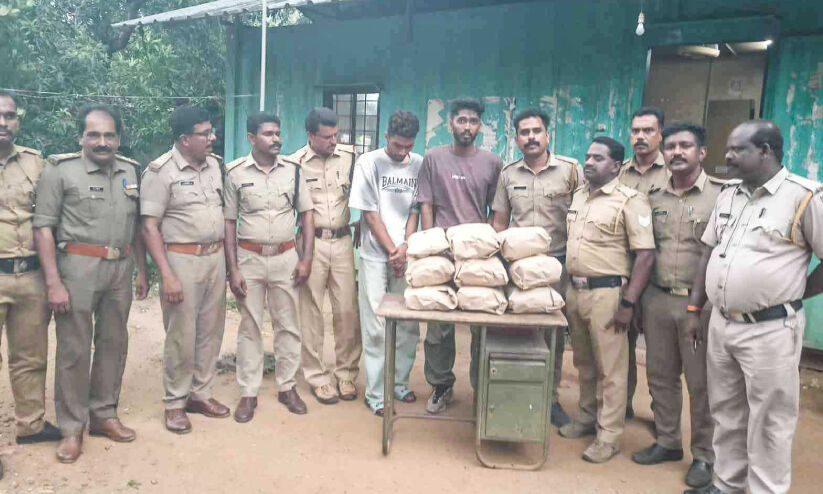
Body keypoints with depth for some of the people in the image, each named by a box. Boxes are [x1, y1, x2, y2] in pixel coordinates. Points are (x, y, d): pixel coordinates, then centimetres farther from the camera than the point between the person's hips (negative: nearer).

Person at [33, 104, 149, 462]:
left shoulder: (131, 171, 10)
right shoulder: (60, 170, -4)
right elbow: (43, 227, -7)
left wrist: (142, 271, 12)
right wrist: (53, 282, -13)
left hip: (121, 269, 5)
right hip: (77, 268, -4)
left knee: (114, 343, 12)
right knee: (74, 349, 2)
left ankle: (104, 415, 27)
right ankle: (72, 427, 15)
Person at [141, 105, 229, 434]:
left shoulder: (214, 164, 8)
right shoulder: (161, 171, -11)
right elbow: (149, 227, -12)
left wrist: (228, 260, 12)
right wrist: (167, 275, -18)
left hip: (216, 257, 6)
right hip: (183, 259, -6)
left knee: (211, 330, 12)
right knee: (181, 335, 2)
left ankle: (200, 393, 28)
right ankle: (174, 403, 19)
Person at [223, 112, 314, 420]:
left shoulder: (292, 170, 1)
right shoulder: (235, 172, -4)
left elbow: (306, 214, 5)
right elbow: (228, 222, -2)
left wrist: (306, 259, -1)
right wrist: (233, 270, -6)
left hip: (286, 258, 2)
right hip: (249, 258, -1)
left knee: (288, 325, 10)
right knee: (250, 327, 8)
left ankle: (287, 386, 25)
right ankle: (248, 393, 20)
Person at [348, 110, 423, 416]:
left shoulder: (420, 165, 4)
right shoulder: (369, 162, -2)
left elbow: (416, 211, 5)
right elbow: (370, 213, -3)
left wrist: (405, 249, -7)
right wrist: (392, 251, -7)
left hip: (407, 256, 3)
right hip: (375, 256, -3)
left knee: (408, 324, 7)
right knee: (375, 327, 0)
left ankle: (399, 383, 24)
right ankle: (375, 394, 9)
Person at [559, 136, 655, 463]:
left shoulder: (630, 201, -11)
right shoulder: (578, 195, 11)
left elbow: (646, 255, -14)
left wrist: (628, 303, -18)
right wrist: (568, 287, 14)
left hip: (606, 293, -7)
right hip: (575, 290, 7)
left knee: (610, 368, 2)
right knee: (584, 363, 18)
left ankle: (608, 436, 12)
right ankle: (588, 418, 34)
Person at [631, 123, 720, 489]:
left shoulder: (720, 195, -6)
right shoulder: (654, 198, 9)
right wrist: (638, 300, 11)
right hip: (657, 298, 5)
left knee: (701, 383, 6)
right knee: (660, 376, 14)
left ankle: (704, 456, 22)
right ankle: (667, 442, 31)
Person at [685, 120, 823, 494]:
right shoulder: (728, 194, 8)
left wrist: (790, 294, -5)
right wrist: (695, 310, 11)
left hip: (770, 330, -6)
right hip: (721, 324, 7)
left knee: (767, 423, 6)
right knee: (726, 413, 18)